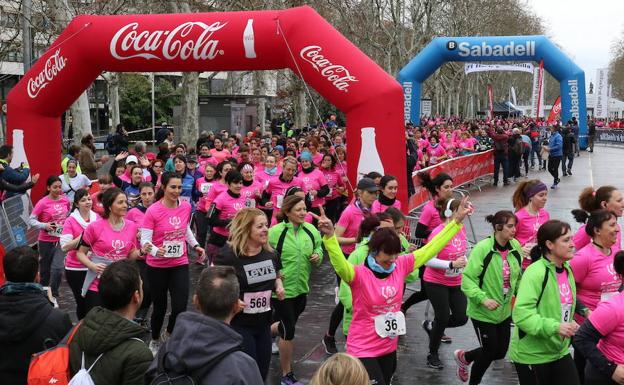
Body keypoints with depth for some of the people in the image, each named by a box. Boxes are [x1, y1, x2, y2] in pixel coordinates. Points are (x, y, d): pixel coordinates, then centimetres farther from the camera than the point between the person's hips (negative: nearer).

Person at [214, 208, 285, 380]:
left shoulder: (270, 254, 1)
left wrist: (279, 286, -2)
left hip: (263, 323, 7)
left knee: (262, 374, 15)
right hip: (238, 324, -6)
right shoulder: (229, 254, -19)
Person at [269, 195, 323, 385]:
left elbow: (319, 249, 14)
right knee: (289, 331, -1)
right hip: (281, 289, -6)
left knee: (287, 325, 23)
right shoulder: (275, 232, -16)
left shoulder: (311, 230, -1)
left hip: (302, 288, 6)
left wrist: (317, 257, -8)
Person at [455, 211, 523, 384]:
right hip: (483, 312, -6)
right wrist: (483, 299, -31)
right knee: (490, 352, 4)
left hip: (505, 311, 6)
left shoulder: (515, 247, -3)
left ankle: (464, 357, 42)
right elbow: (467, 279, -22)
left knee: (500, 352, 15)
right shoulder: (482, 248, -22)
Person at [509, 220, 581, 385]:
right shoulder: (535, 272, -20)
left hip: (560, 351, 7)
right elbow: (521, 313, -27)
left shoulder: (567, 269, 5)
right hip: (531, 355, -7)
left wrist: (569, 325, 6)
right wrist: (554, 327, -32)